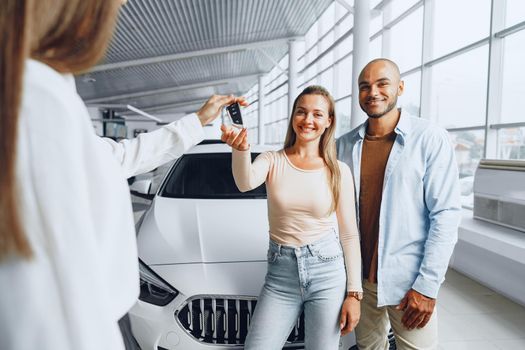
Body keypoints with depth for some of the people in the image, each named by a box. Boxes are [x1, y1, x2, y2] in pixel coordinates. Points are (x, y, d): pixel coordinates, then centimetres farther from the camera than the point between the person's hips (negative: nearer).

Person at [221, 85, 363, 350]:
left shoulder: (339, 171, -1)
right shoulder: (272, 160, 0)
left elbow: (349, 234, 2)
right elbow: (245, 183, -23)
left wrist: (354, 292, -1)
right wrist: (241, 148, -43)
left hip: (327, 272, 0)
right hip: (280, 272, 1)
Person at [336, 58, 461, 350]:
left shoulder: (430, 139, -9)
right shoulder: (344, 145, 2)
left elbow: (445, 215, -11)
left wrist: (427, 285, -14)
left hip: (409, 282, -3)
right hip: (359, 277, 4)